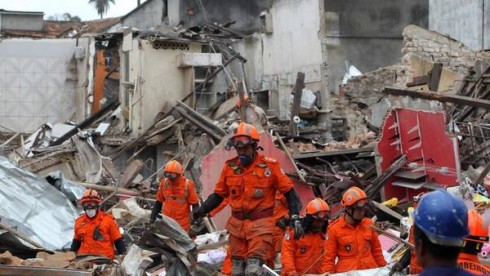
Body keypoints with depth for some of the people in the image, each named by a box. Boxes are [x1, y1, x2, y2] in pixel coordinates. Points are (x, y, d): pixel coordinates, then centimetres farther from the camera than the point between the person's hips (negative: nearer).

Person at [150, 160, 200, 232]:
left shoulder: (187, 184, -9)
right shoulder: (164, 183, 0)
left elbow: (195, 204, -3)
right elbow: (159, 201, 11)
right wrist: (152, 217, 9)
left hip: (182, 224, -3)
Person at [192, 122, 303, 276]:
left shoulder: (269, 166, -7)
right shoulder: (230, 167, 2)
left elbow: (288, 191, 1)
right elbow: (219, 195, 12)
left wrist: (295, 217, -7)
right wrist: (202, 210, -2)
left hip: (260, 224, -4)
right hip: (237, 224, 4)